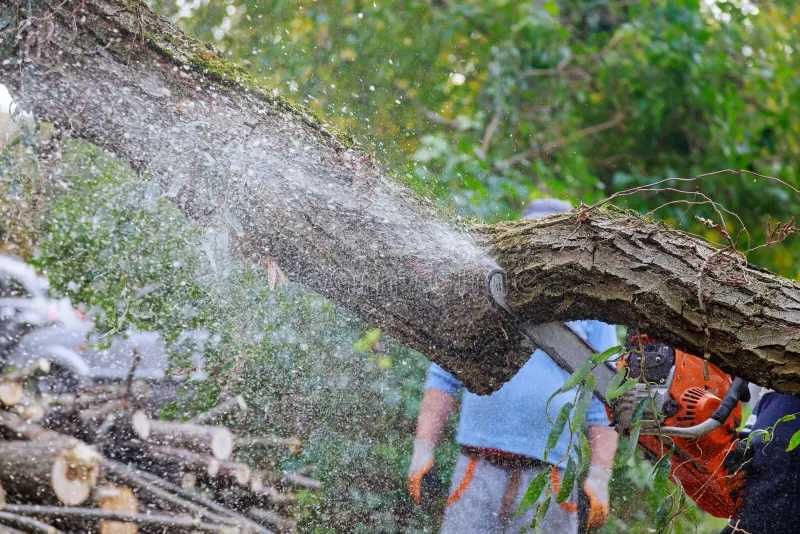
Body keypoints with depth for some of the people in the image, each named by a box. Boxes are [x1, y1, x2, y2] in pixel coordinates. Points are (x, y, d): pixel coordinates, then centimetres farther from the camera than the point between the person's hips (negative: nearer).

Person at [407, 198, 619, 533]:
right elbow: (443, 380, 15)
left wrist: (599, 476, -1)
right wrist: (423, 449, 6)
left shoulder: (590, 315, 11)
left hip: (550, 477, -1)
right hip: (479, 471, 1)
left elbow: (603, 406, 9)